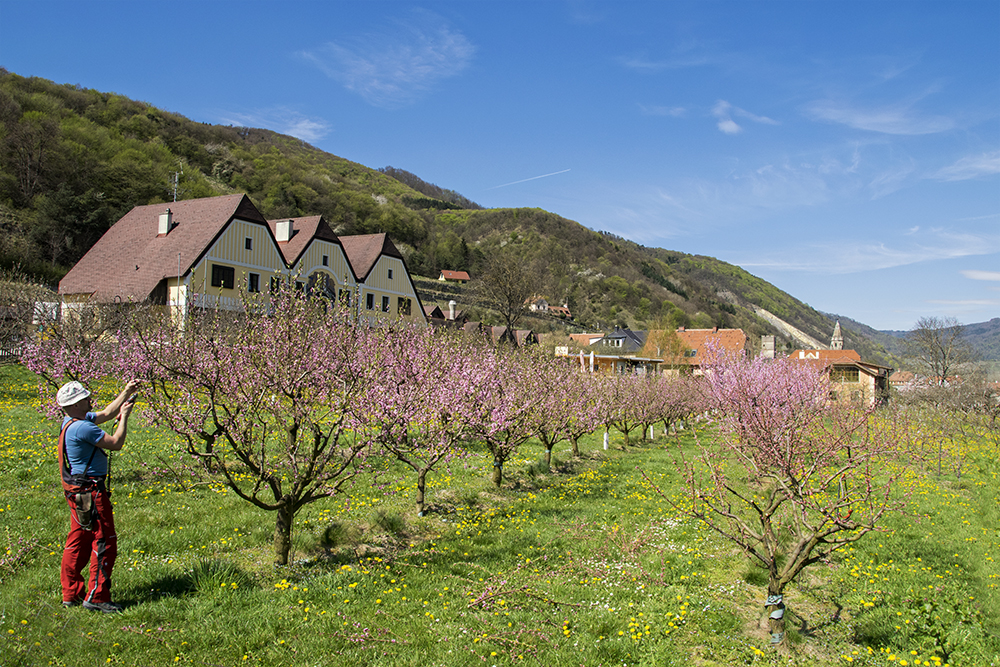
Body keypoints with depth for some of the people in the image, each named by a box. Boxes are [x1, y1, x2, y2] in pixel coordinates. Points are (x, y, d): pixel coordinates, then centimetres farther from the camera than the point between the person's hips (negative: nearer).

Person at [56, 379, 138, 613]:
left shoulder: (72, 422, 9)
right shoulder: (82, 427, -22)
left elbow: (106, 413, 22)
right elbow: (116, 443, -17)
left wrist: (126, 393, 17)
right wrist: (124, 416, -7)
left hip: (77, 492, 10)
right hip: (90, 492, -10)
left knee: (78, 541, 16)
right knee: (104, 541, -4)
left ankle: (71, 593, 24)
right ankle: (96, 597, 0)